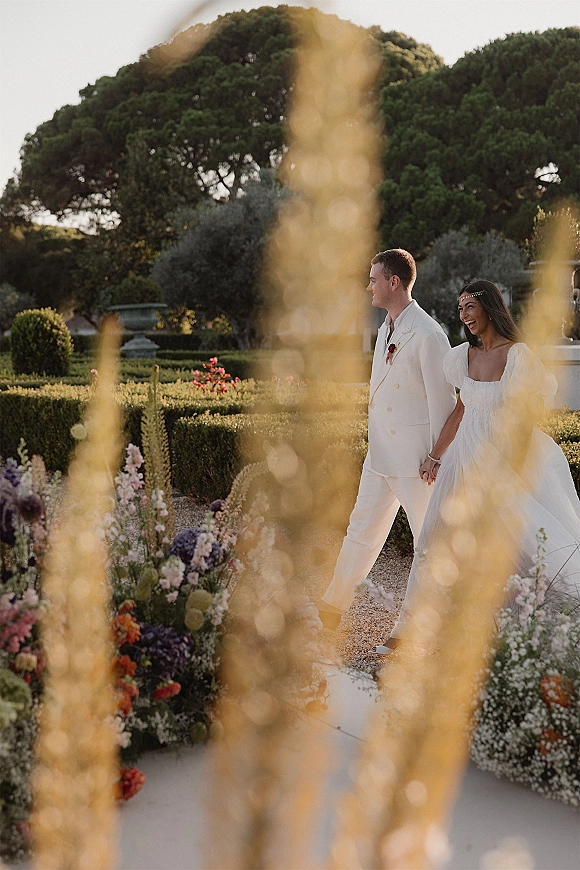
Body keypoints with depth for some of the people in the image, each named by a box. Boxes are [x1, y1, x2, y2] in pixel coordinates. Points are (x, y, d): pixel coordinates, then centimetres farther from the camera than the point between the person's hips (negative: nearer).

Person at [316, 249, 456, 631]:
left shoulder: (428, 334, -16)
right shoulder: (386, 329, 12)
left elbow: (442, 399, -16)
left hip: (416, 456, -9)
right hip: (381, 452, 9)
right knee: (363, 528, 16)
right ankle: (334, 605, 29)